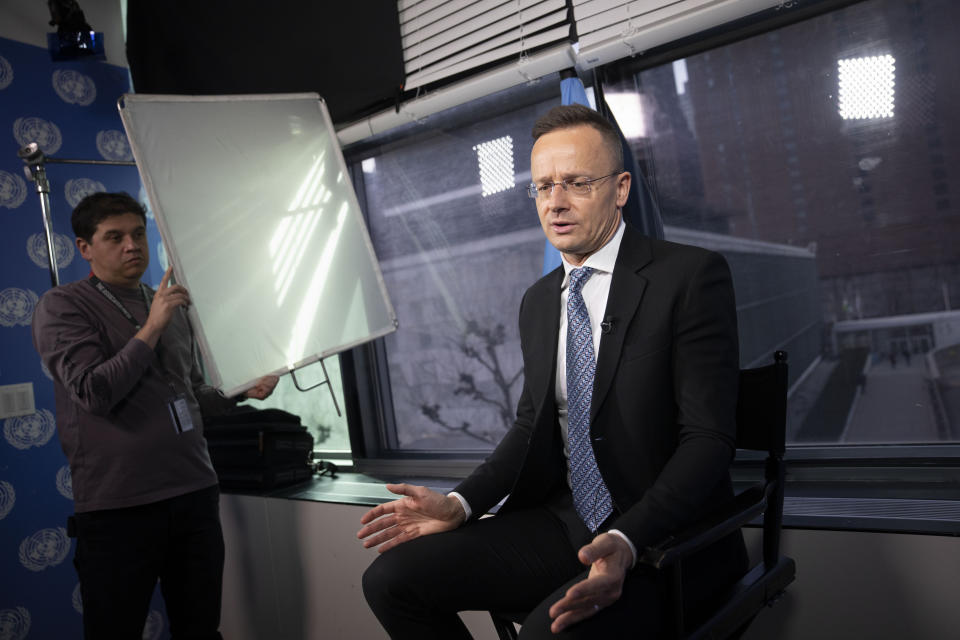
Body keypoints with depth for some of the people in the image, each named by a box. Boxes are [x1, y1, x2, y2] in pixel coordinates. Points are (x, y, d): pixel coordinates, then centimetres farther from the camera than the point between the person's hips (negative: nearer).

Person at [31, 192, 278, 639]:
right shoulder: (61, 308, -2)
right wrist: (151, 329, -15)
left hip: (195, 493, 5)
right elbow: (95, 394, -14)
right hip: (117, 506, -4)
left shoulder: (174, 308, 14)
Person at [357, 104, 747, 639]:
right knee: (393, 576, -7)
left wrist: (625, 542, -30)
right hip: (565, 526, 6)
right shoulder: (539, 302, 12)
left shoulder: (693, 275, -9)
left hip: (668, 539, -5)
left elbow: (708, 438, -15)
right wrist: (460, 505, 0)